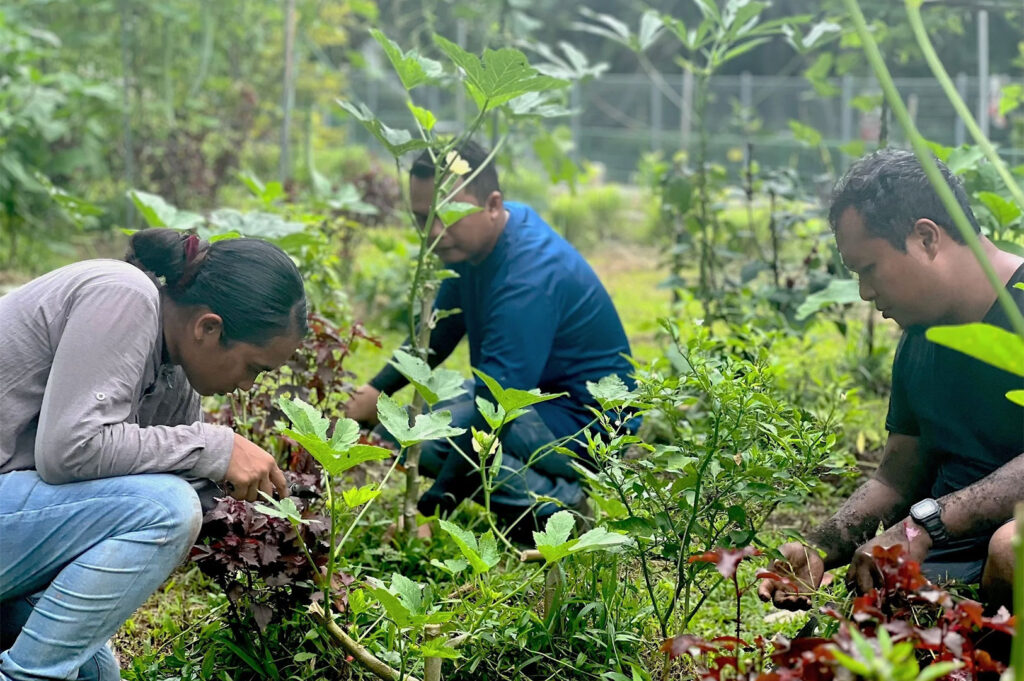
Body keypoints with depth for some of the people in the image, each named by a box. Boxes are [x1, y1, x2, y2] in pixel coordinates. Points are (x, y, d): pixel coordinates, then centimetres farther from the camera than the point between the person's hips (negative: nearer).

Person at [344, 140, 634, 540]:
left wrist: (434, 508, -33)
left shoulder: (527, 279, -30)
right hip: (533, 392, 10)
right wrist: (377, 390, -1)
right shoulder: (474, 238, 0)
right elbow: (440, 331, 15)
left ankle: (557, 503, -13)